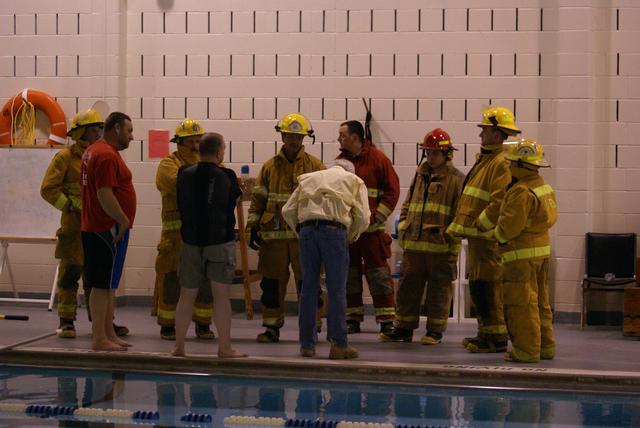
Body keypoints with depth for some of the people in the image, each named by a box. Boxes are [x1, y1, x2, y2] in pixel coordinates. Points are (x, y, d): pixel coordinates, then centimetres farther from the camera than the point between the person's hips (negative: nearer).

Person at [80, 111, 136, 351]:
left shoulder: (93, 151, 17)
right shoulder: (107, 155, -16)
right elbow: (104, 194, -24)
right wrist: (124, 220, -16)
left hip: (94, 228, 10)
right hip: (109, 230, -10)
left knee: (108, 285, 14)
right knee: (103, 285, -6)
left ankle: (108, 334, 20)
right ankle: (100, 339, -2)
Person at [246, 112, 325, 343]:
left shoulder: (315, 165, 4)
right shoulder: (269, 167, 11)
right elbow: (258, 198, 11)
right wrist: (252, 227, 4)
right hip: (274, 235, 2)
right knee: (272, 284, 6)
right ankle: (272, 327, 17)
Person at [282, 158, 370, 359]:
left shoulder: (309, 178, 28)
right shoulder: (354, 181, 21)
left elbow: (287, 210, 16)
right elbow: (363, 216, 7)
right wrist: (351, 236, 22)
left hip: (307, 228, 3)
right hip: (334, 229, -3)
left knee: (309, 288, 8)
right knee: (337, 290, -1)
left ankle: (307, 344, 12)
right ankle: (338, 344, -3)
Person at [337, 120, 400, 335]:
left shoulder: (377, 159, -4)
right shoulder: (339, 161, 10)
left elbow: (392, 190, -5)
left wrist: (377, 216, -12)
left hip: (371, 228, -5)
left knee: (379, 274, -3)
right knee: (348, 275, 9)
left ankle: (387, 321, 2)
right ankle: (352, 319, 19)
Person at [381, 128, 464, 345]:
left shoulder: (456, 179, -3)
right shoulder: (420, 175, 16)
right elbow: (407, 204, 22)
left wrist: (452, 242, -12)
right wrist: (403, 229, 11)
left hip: (440, 246, -6)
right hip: (414, 243, 6)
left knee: (439, 289, 3)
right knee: (408, 286, 9)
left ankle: (435, 331, 12)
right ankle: (404, 328, 19)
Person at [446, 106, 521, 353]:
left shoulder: (502, 163, -13)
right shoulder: (483, 160, 19)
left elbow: (500, 202, -23)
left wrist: (480, 225, -19)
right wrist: (457, 226, 20)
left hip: (489, 236, -10)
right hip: (476, 234, 10)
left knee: (487, 287, -8)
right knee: (477, 286, 14)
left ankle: (496, 339, -2)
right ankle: (486, 333, 23)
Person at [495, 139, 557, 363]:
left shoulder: (522, 192, -19)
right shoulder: (542, 185, 12)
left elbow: (510, 225, -22)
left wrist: (499, 235, -1)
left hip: (522, 254, -10)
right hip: (542, 248, 10)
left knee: (521, 303, -4)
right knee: (540, 300, 16)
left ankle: (526, 350, -1)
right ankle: (545, 346, 22)